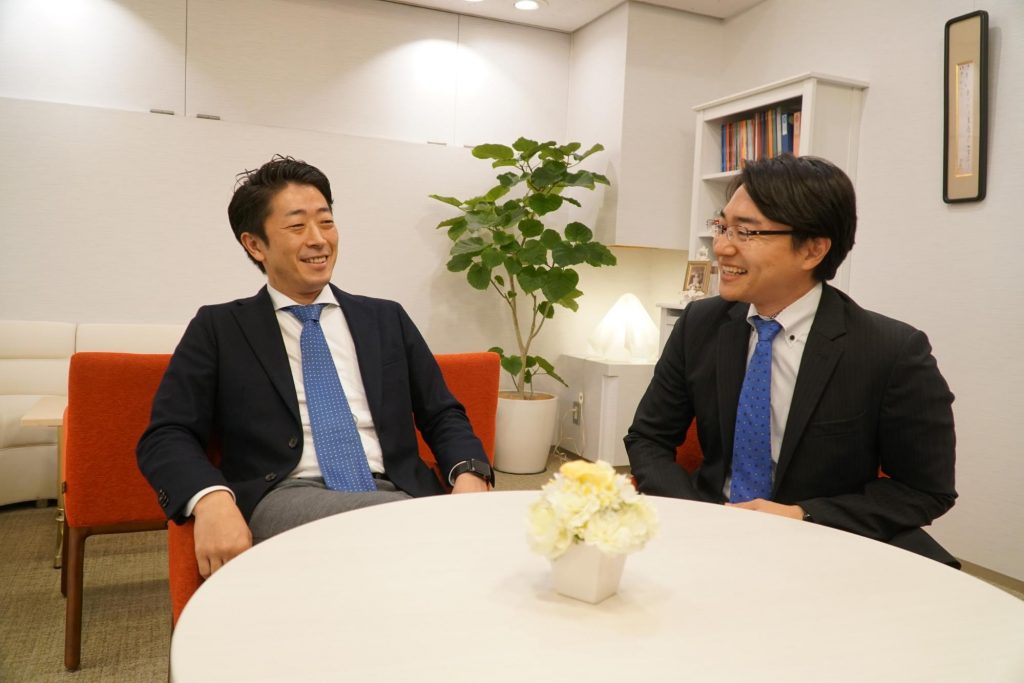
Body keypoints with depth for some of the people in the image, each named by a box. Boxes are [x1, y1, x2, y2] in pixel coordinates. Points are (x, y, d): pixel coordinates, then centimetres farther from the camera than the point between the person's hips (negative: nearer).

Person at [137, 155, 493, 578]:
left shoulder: (388, 319, 18)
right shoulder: (219, 328, 12)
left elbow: (442, 415, 17)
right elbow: (166, 435, 4)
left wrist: (470, 477, -7)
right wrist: (211, 500, -19)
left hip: (396, 494, 4)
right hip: (282, 501, -3)